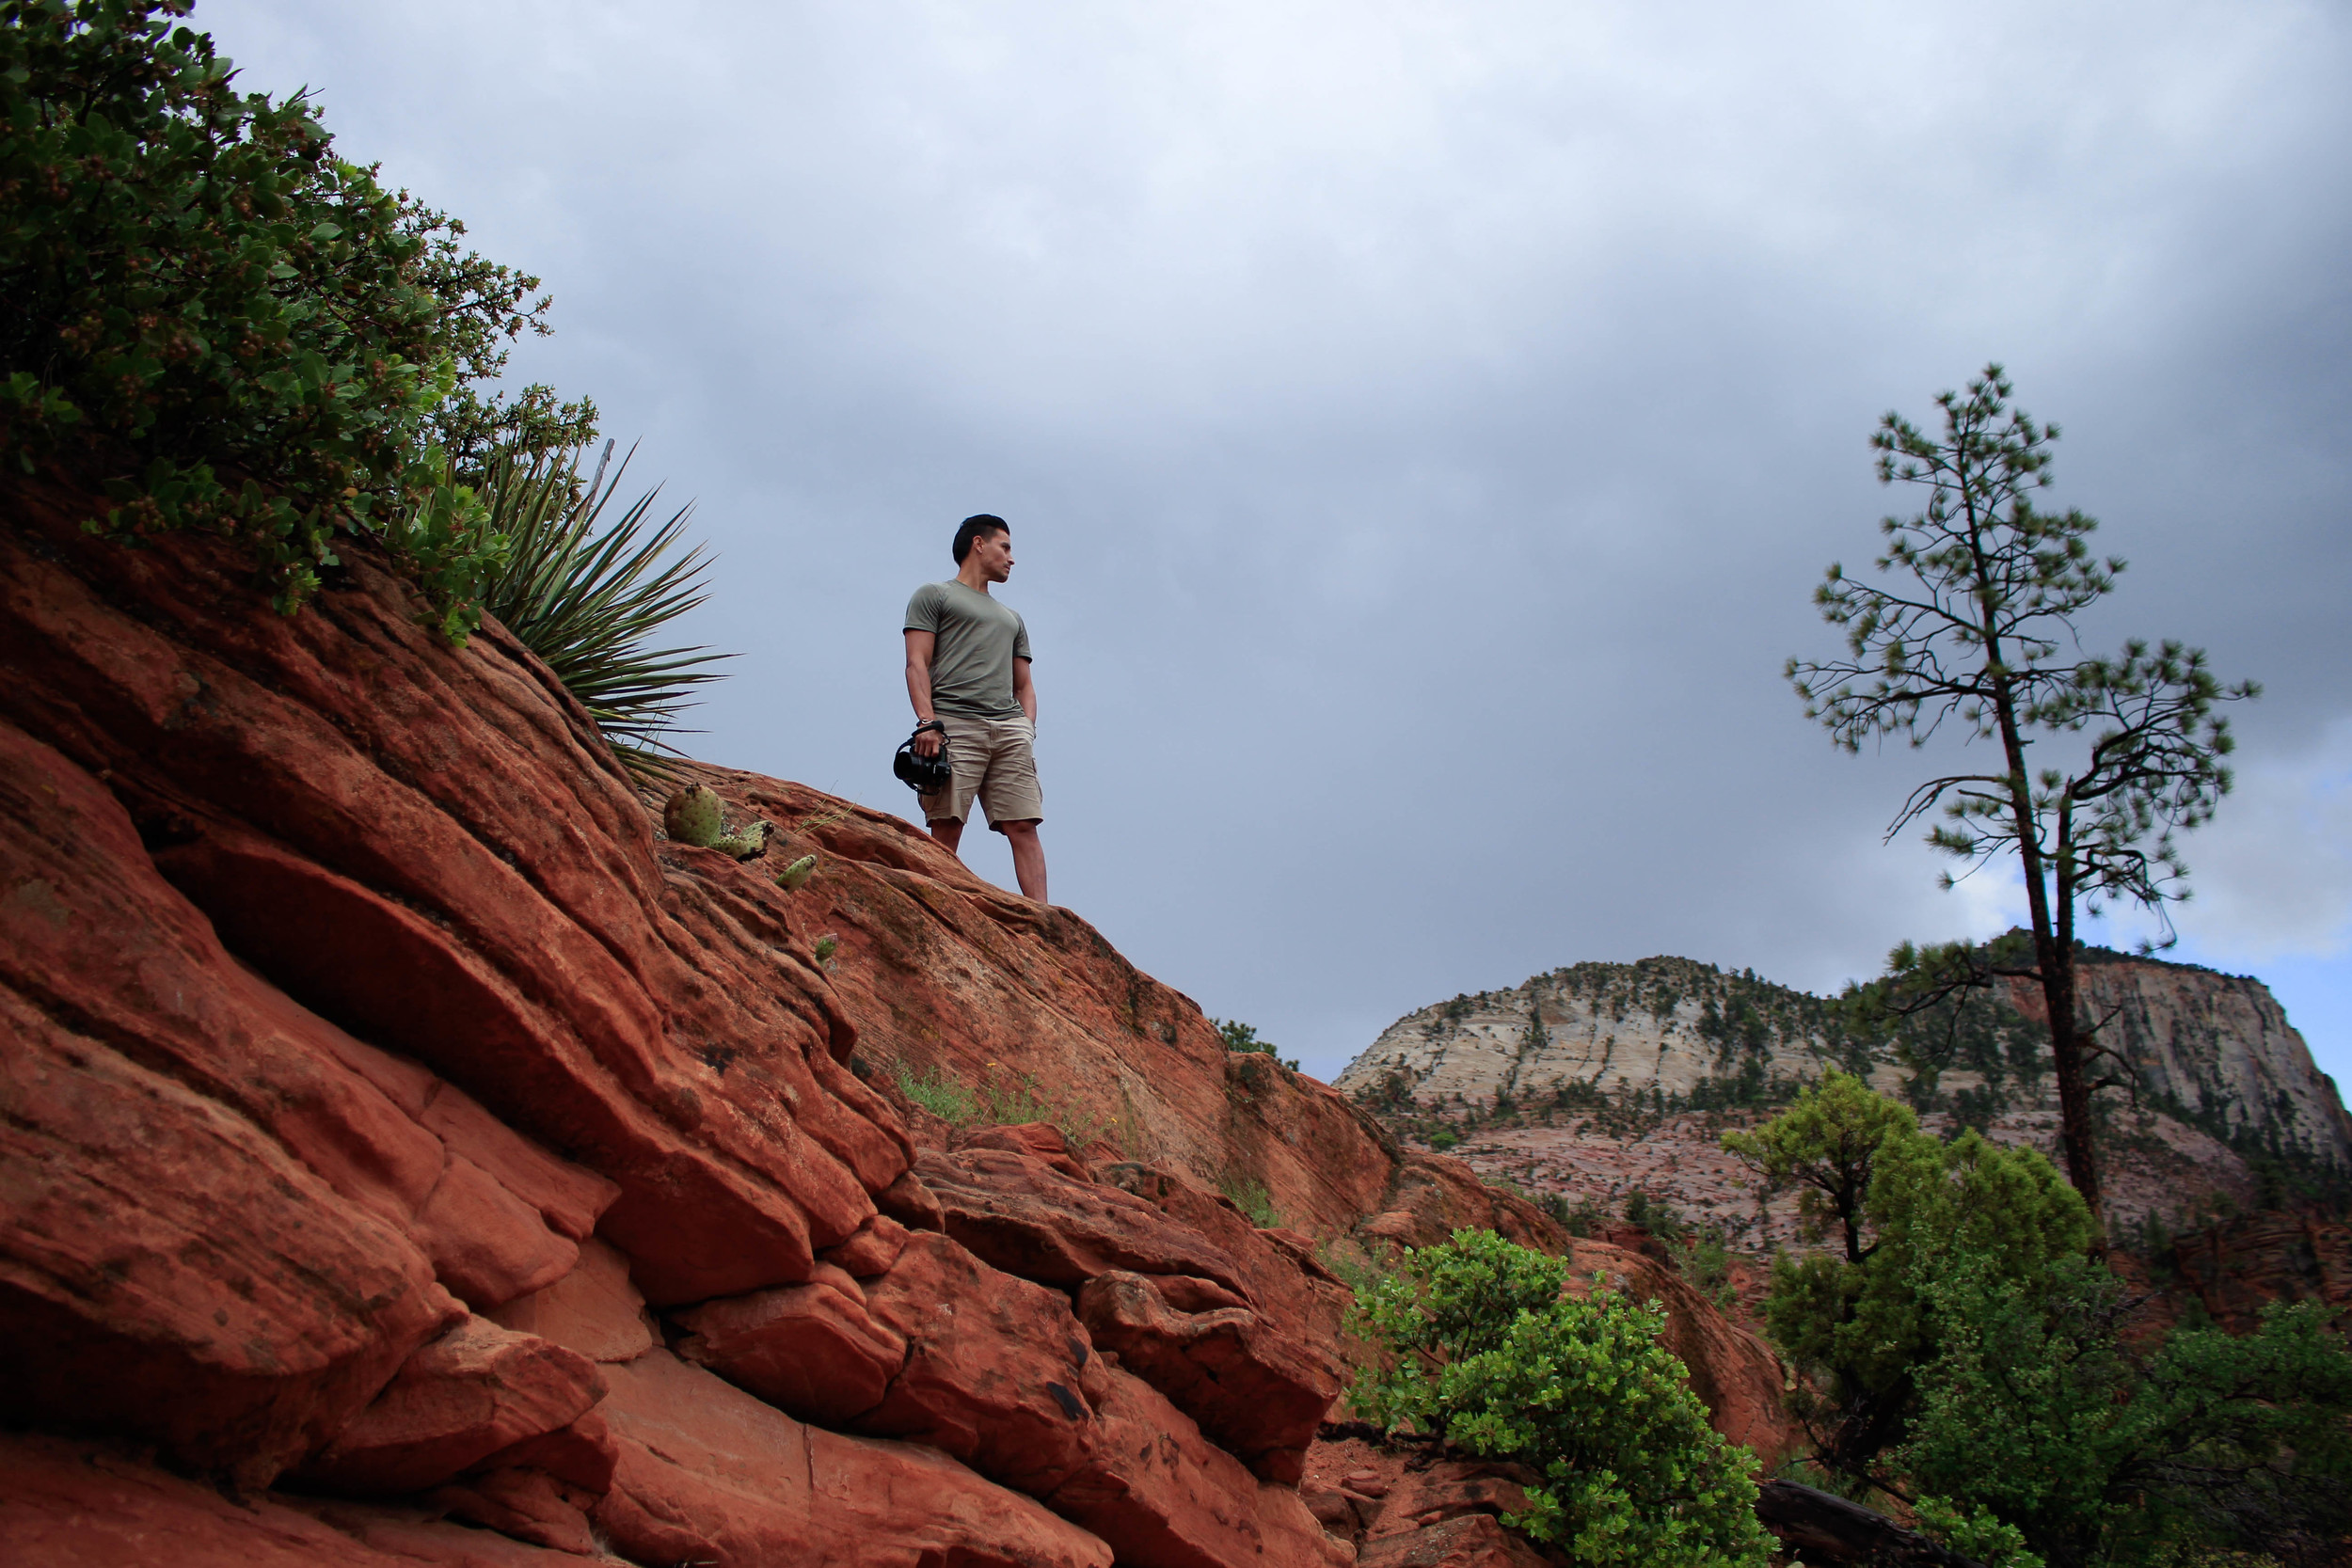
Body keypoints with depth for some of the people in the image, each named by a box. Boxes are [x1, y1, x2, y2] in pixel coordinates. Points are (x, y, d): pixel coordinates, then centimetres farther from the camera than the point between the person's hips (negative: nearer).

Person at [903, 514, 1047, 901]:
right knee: (946, 831, -13)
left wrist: (1027, 729, 7)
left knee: (1024, 827, -9)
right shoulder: (934, 596, 16)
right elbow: (917, 664, 2)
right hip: (955, 723, -5)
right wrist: (927, 722, -13)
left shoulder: (1011, 619, 34)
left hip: (1010, 729, 5)